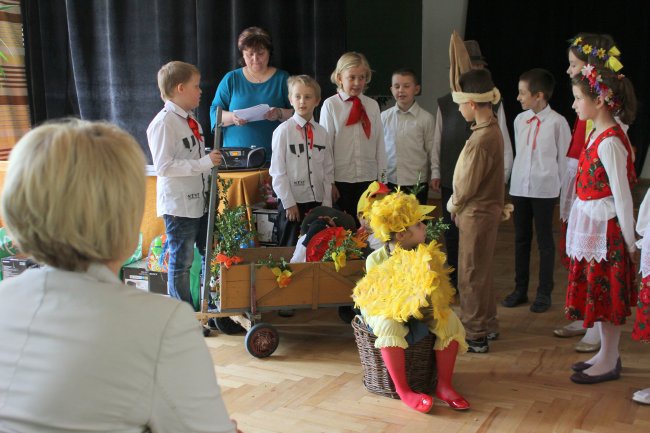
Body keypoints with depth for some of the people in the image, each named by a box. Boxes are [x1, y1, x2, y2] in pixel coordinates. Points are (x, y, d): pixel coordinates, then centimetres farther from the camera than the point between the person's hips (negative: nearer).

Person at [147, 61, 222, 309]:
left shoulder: (190, 120, 12)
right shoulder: (163, 122, -16)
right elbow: (163, 166, -22)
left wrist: (213, 159, 7)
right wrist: (204, 163, -24)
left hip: (201, 201, 9)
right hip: (178, 204, -9)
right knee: (181, 263, 3)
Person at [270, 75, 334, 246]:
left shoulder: (323, 133, 5)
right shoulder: (283, 131, -6)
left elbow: (328, 170, 8)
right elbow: (277, 170, -7)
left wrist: (327, 203, 3)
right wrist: (289, 203, -9)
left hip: (317, 202, 4)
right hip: (292, 203, -4)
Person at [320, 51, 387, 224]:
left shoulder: (372, 105, 5)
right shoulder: (330, 105, -2)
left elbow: (380, 143, 6)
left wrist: (382, 178, 6)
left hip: (369, 179, 2)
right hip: (341, 180, -2)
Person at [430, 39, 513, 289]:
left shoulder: (494, 104, 1)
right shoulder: (444, 104, 6)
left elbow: (503, 141, 3)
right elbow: (437, 141, 8)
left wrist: (503, 174, 0)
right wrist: (435, 172, 4)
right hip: (451, 179, 2)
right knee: (452, 232, 9)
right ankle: (453, 282, 23)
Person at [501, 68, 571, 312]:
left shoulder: (557, 122, -10)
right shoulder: (519, 120, 3)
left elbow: (564, 158, -3)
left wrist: (558, 185, 1)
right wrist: (520, 177, 10)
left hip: (545, 190, -4)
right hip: (519, 188, 5)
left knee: (545, 241, 6)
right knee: (521, 239, 12)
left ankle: (544, 293, 19)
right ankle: (520, 289, 25)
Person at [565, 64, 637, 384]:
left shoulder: (610, 142, -20)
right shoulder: (597, 134, 8)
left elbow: (622, 195, -19)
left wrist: (630, 241, -15)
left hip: (605, 226, -9)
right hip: (590, 224, 9)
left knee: (607, 293, 3)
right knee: (598, 292, 17)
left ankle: (609, 362, 17)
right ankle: (607, 354, 31)